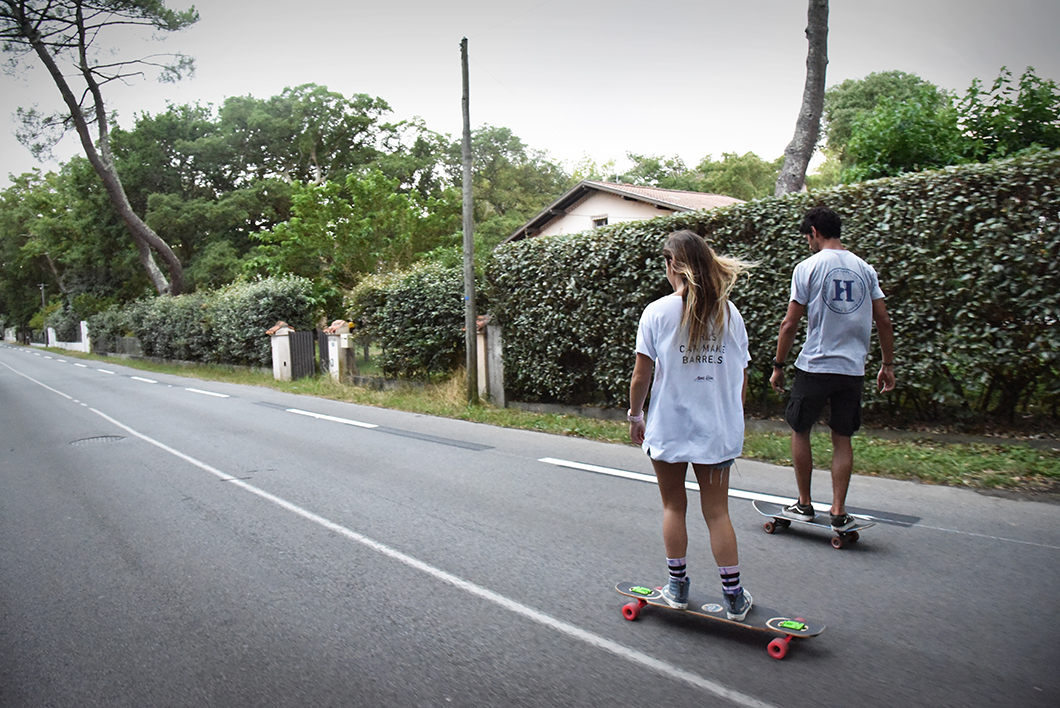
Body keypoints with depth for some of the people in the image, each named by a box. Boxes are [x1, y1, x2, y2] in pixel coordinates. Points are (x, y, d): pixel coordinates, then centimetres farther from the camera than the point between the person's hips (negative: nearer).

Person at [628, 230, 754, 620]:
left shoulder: (658, 312, -9)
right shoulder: (729, 312, 1)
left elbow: (641, 375, -8)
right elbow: (741, 376, 4)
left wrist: (635, 415, 6)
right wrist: (733, 419, 17)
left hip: (668, 426, -2)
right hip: (718, 428, 2)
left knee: (674, 506, 14)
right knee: (717, 511, 10)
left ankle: (678, 587, 24)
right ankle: (734, 596, 15)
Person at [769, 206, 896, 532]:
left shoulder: (808, 267, -6)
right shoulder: (864, 269, 7)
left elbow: (790, 324, -7)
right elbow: (884, 322, 8)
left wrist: (778, 366, 2)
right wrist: (888, 364, 17)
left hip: (814, 366, -4)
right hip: (853, 369, 4)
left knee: (800, 430, 12)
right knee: (842, 438, 10)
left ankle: (804, 505, 19)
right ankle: (838, 513, 10)